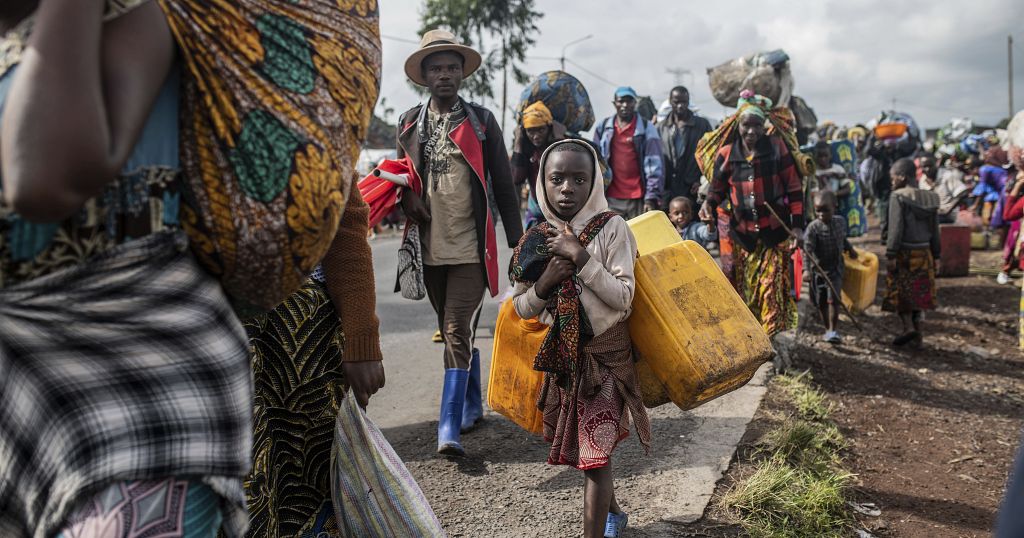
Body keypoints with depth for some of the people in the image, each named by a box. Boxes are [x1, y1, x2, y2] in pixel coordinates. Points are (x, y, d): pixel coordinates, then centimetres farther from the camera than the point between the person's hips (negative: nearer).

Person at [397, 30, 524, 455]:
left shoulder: (481, 121, 1)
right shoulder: (409, 123, 8)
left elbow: (503, 185, 2)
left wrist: (516, 241, 0)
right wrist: (408, 201, -5)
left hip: (471, 248, -4)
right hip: (429, 248, 4)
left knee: (457, 332, -11)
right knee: (453, 332, 16)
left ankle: (449, 426, -9)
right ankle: (472, 402, 33)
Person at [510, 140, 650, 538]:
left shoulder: (611, 227, -12)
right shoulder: (536, 240, -1)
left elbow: (623, 296, -18)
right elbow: (521, 307, 4)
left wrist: (580, 257, -23)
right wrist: (545, 284, -16)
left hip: (605, 354, -5)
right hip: (560, 356, 5)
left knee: (595, 452, -5)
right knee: (582, 446, 19)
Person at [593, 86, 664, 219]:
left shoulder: (647, 128, 0)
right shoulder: (603, 128, 8)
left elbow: (654, 165, -5)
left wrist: (652, 197, -12)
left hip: (638, 198, -2)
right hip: (611, 198, 2)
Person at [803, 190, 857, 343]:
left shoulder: (841, 222, -4)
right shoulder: (813, 228, -18)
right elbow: (807, 250, -26)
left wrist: (850, 249, 23)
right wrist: (806, 269, -36)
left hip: (835, 269, 1)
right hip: (818, 269, -1)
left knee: (833, 300, -10)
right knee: (821, 302, 10)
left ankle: (833, 330, -2)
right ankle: (827, 329, 28)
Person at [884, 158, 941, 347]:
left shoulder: (899, 197, -12)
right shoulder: (930, 198, 8)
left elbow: (896, 229, -17)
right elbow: (935, 231, 10)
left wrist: (890, 255, -16)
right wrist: (936, 256, 15)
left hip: (904, 252, -6)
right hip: (924, 253, 6)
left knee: (899, 292, 5)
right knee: (917, 294, 13)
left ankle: (908, 327, -9)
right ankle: (917, 334, 18)